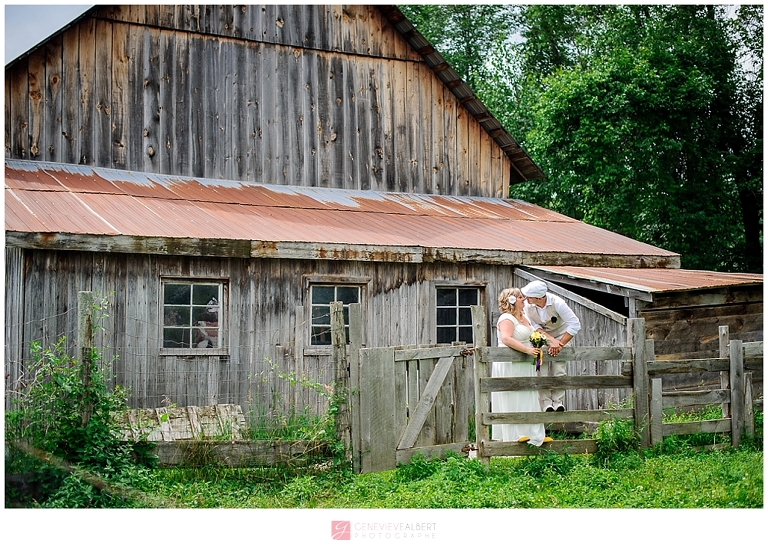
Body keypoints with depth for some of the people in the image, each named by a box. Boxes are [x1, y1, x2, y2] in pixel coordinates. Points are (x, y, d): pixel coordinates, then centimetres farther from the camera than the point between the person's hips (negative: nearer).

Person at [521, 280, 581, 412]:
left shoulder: (557, 303, -28)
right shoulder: (528, 306, -21)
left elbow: (575, 324, -25)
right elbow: (534, 327, -15)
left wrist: (560, 344, -26)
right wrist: (551, 340, -28)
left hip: (560, 336, -2)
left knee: (558, 370, -11)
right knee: (542, 371, -11)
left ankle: (558, 402, -3)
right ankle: (546, 403, -9)